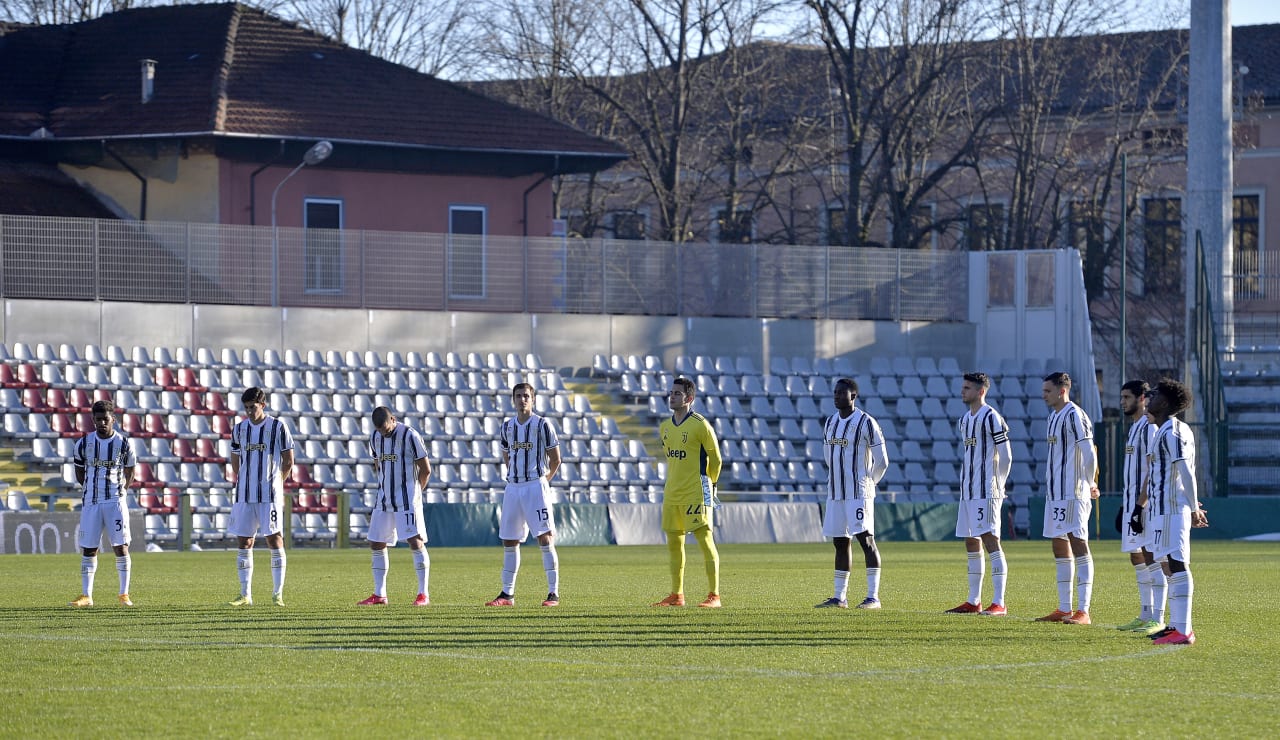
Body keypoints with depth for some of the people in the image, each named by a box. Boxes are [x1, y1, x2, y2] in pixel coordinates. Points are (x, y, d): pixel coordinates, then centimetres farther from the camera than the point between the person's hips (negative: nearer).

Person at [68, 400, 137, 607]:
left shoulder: (123, 444, -2)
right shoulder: (84, 443, 1)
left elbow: (129, 470, 12)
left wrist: (122, 490, 5)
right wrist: (92, 487, 10)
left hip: (115, 501, -1)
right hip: (91, 502, 1)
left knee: (121, 547, -4)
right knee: (88, 549, 3)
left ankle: (124, 594, 2)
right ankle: (86, 595, 8)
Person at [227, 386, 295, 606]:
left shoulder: (278, 427, -2)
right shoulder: (239, 429, 10)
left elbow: (288, 460, 3)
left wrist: (276, 482, 5)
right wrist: (241, 482, 9)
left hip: (270, 495, -4)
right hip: (244, 495, 4)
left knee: (275, 539, -5)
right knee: (244, 543, 3)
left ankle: (278, 594, -1)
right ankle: (245, 595, 7)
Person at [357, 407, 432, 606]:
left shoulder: (410, 436, -11)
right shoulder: (375, 438, 8)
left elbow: (426, 469, -5)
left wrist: (414, 492, 4)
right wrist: (385, 489, 16)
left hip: (407, 500, -6)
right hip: (383, 500, 6)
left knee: (416, 542, -10)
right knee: (376, 544, 5)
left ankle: (423, 594, -6)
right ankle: (379, 595, 12)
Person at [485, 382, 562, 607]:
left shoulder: (542, 425, -5)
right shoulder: (507, 427, 11)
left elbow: (555, 459, 2)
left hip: (536, 486, -6)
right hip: (512, 487, 6)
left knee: (545, 538, -10)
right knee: (509, 541, 7)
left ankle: (553, 593, -10)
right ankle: (507, 594, 14)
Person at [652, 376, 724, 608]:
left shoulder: (700, 425, -10)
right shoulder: (665, 427, 11)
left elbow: (715, 458, -3)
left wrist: (708, 483, 5)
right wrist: (670, 483, 17)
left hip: (696, 493, -7)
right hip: (672, 493, 7)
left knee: (705, 539, -9)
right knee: (673, 543, 9)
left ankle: (714, 595, -8)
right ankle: (676, 596, 17)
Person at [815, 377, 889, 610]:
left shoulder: (866, 423, -9)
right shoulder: (830, 423, 13)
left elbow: (881, 460, -6)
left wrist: (868, 483, 5)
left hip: (858, 493, -7)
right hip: (835, 493, 7)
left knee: (866, 539, -11)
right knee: (840, 543, 10)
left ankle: (873, 596, -12)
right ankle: (839, 597, 16)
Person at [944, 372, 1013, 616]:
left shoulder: (991, 418, -10)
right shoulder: (964, 420, 16)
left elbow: (1006, 456, -10)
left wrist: (998, 486, -6)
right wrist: (966, 483, 13)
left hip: (986, 492, -9)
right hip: (968, 492, 9)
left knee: (991, 541, -12)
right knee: (972, 545, 11)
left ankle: (999, 603, -15)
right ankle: (974, 602, 16)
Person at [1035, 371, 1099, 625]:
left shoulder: (1074, 415, -13)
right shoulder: (1054, 416, 16)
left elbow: (1089, 453, -16)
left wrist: (1090, 484, -8)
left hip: (1073, 493, -10)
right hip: (1055, 492, 10)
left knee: (1078, 545, -10)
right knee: (1060, 548, 12)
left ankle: (1083, 611, -12)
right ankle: (1064, 609, 18)